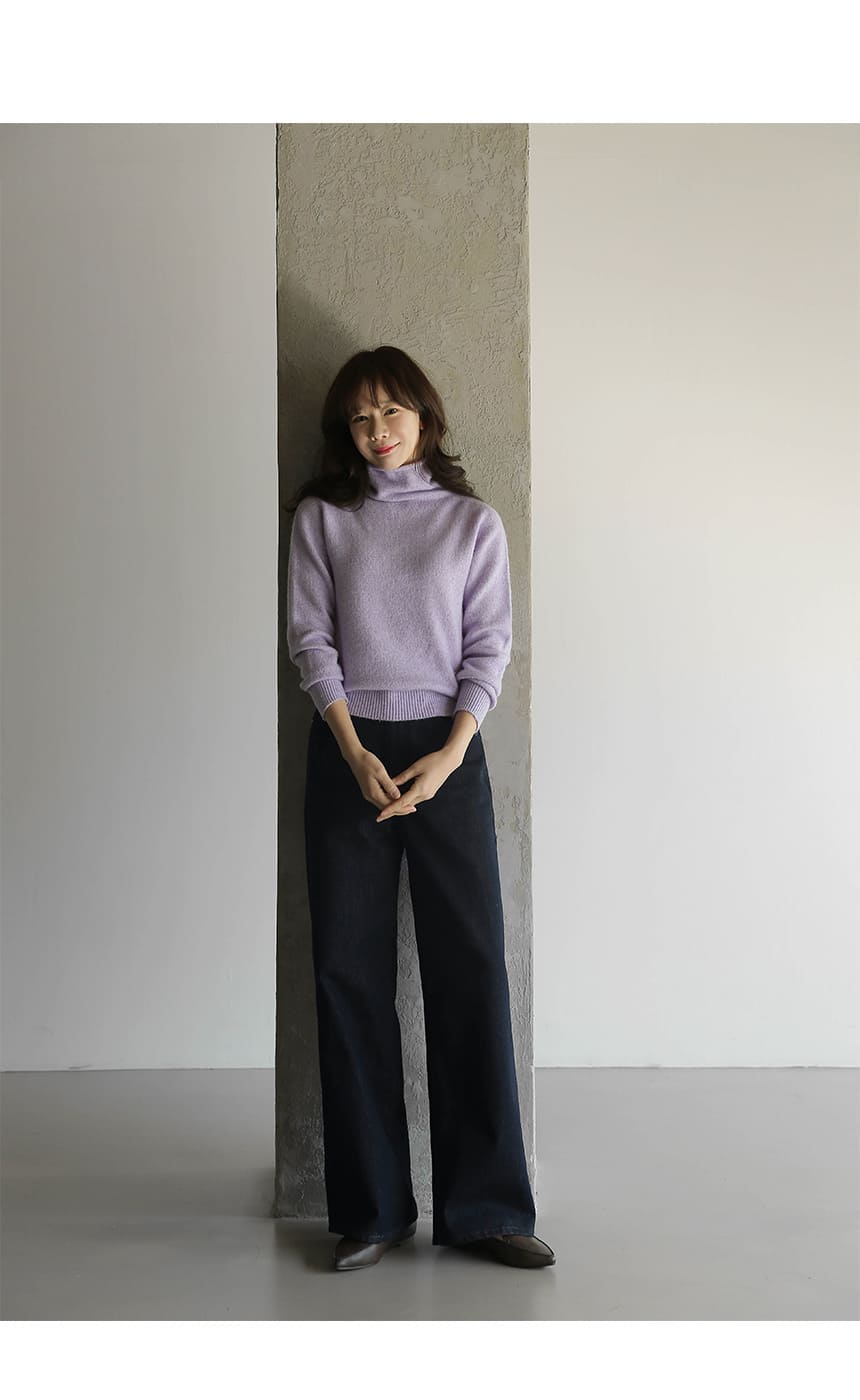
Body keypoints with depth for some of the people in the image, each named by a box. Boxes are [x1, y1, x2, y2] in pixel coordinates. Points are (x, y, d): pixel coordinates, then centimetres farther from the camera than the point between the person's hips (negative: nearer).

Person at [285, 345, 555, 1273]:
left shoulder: (474, 522, 9)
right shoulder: (322, 517, 9)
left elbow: (488, 647, 3)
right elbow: (310, 638, 2)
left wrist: (451, 752, -11)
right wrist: (355, 754, -10)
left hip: (447, 751, 0)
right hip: (347, 751, 1)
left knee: (470, 967, -3)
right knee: (349, 969, 0)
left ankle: (484, 1204, 6)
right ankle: (372, 1207, 10)